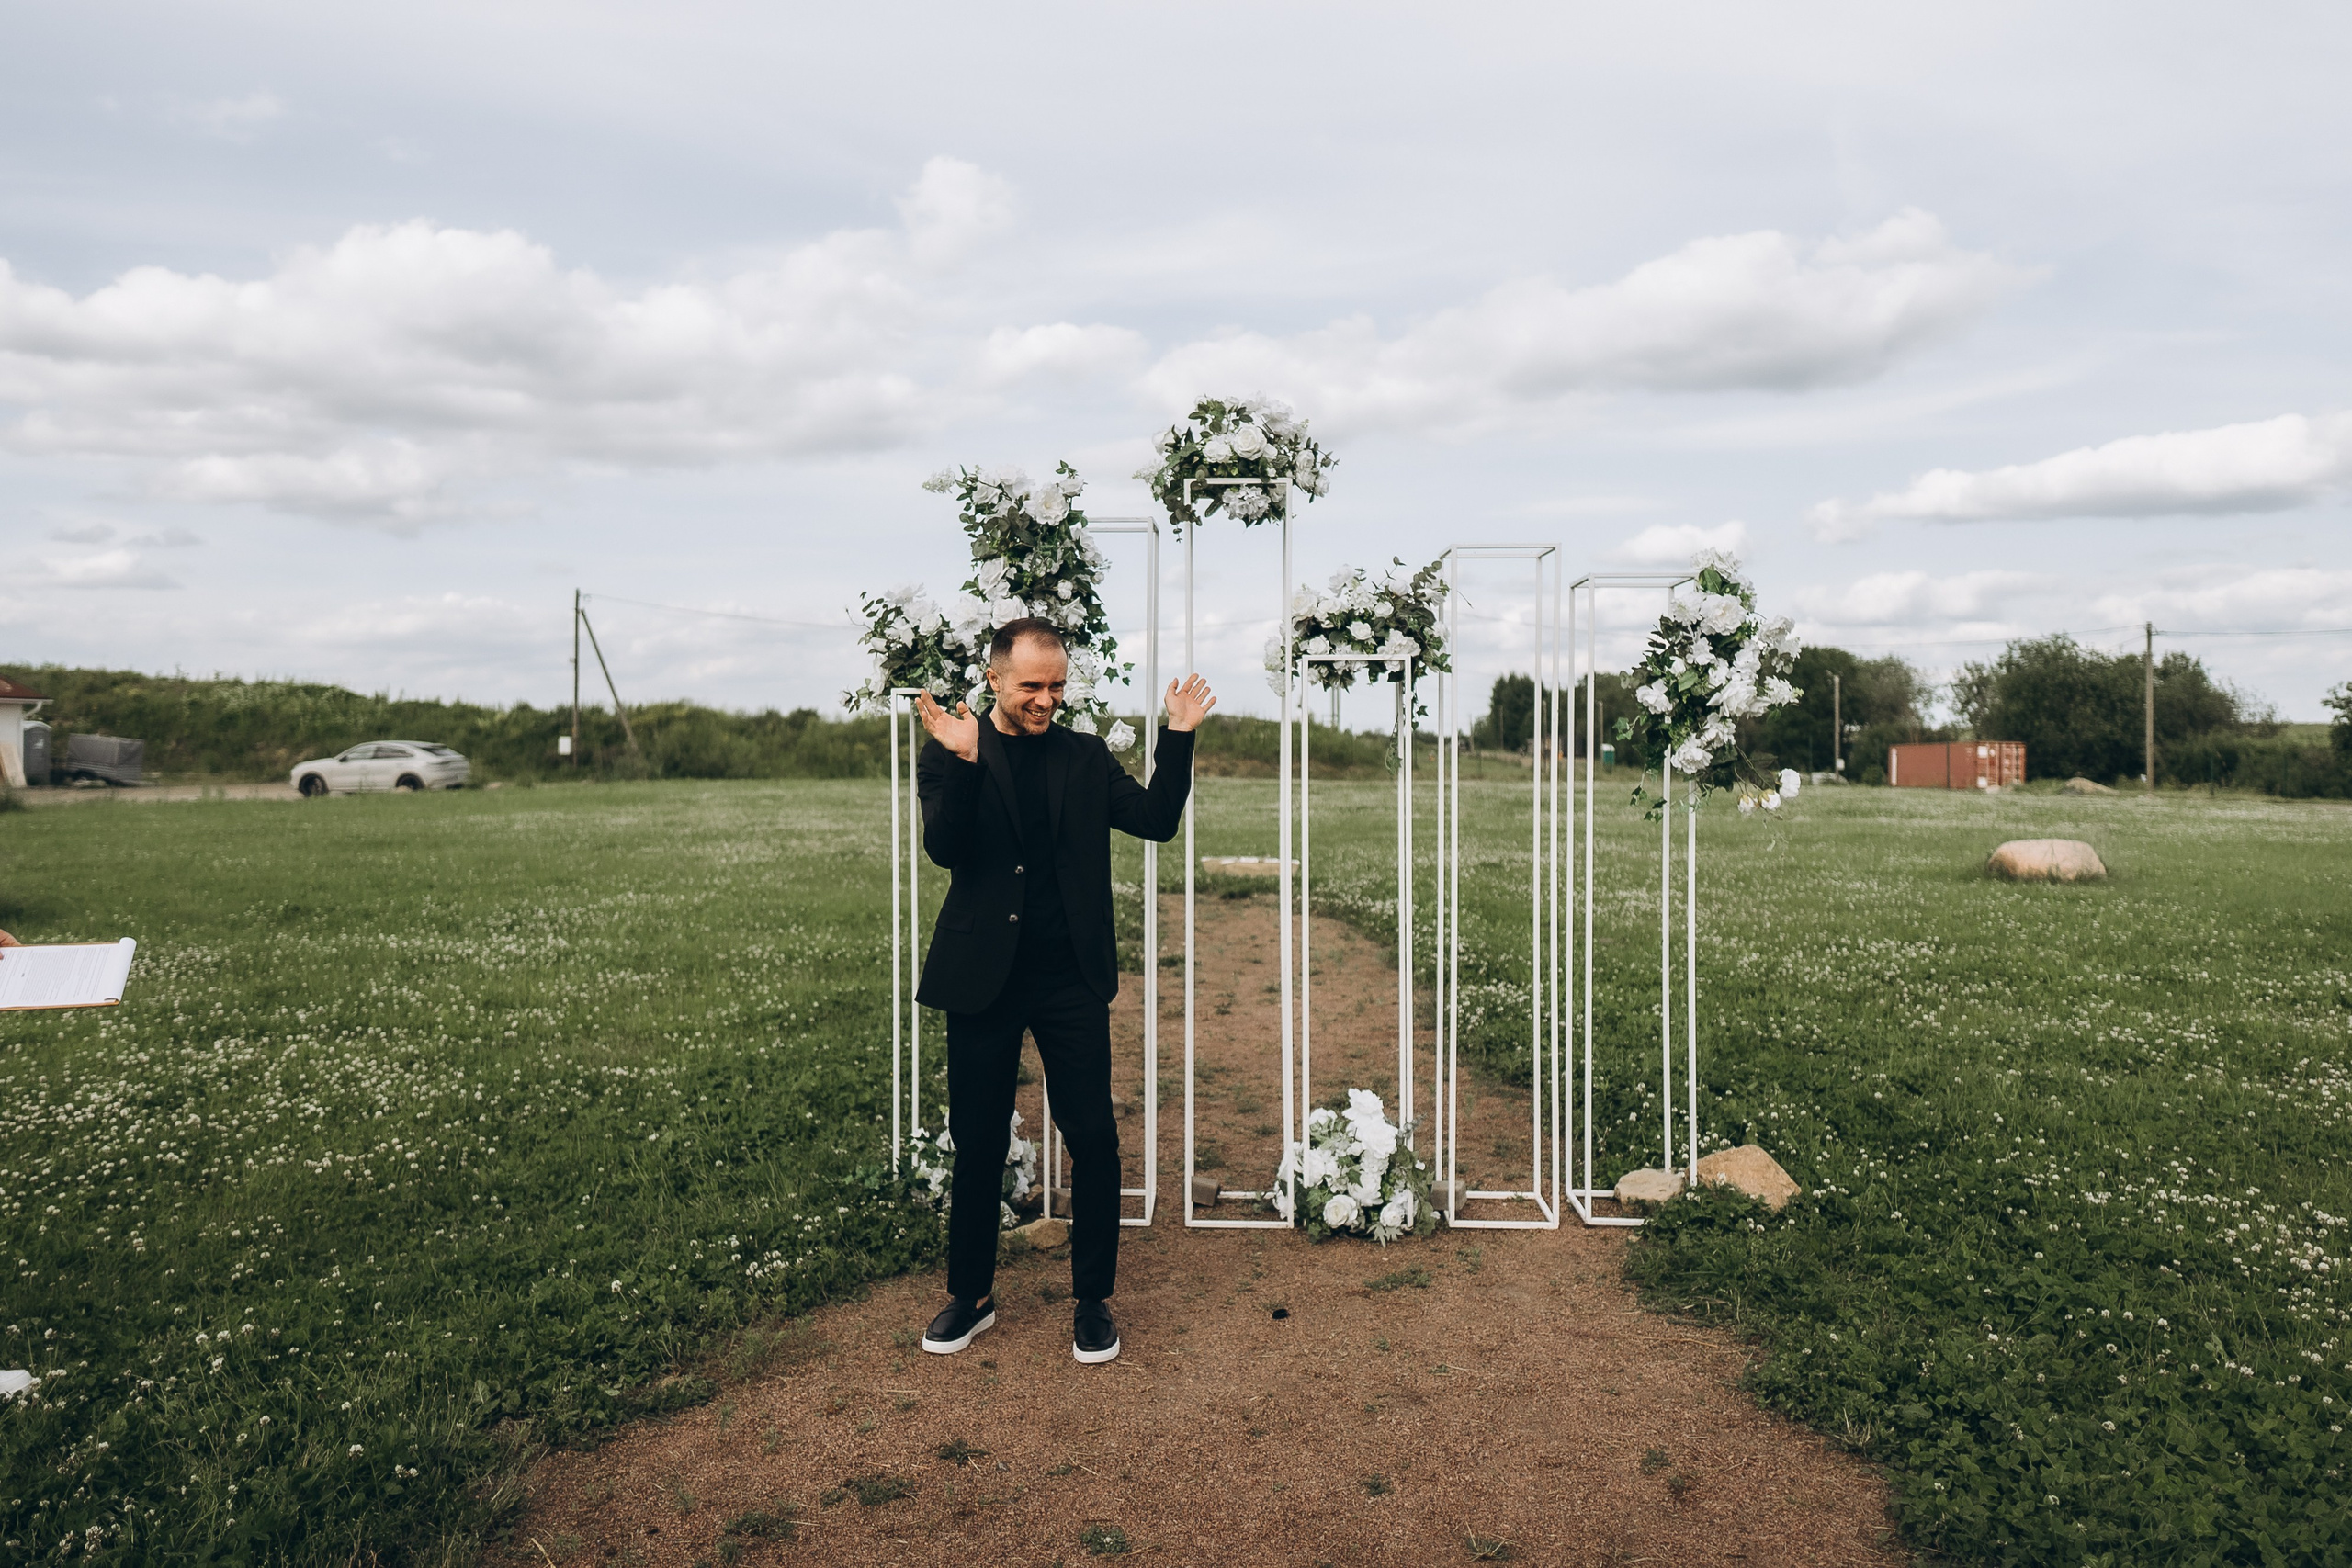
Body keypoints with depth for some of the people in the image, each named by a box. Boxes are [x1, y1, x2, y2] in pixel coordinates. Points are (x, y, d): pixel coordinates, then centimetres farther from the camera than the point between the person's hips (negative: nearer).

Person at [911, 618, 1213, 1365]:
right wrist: (964, 760, -27)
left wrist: (1177, 739, -8)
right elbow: (945, 846, -15)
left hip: (1069, 976, 1)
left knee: (1093, 1140, 2)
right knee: (977, 1142, 10)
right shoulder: (950, 755, 0)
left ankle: (1093, 1301, 18)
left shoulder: (1086, 757, 8)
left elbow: (1156, 821, 1)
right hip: (983, 975, -1)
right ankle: (971, 1296, 28)